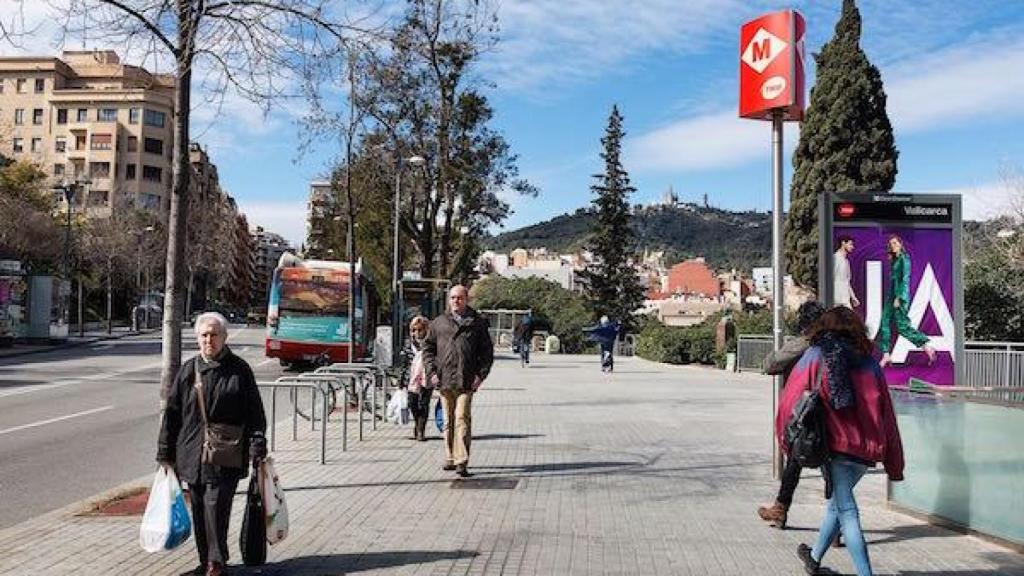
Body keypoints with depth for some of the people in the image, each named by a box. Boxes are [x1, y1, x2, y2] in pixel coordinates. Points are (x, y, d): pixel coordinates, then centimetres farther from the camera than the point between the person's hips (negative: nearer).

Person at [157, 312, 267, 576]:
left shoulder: (239, 370, -1)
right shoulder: (188, 371, 7)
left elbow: (254, 412, -1)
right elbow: (172, 411, 10)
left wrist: (257, 447, -6)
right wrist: (165, 452, 10)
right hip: (193, 453, 4)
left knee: (216, 505, -7)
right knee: (199, 508, 10)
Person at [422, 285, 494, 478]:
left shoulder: (477, 323, 7)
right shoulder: (438, 323, 11)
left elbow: (487, 351, 9)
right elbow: (428, 348, 13)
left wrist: (481, 374, -3)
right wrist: (431, 372, 1)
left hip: (466, 381, -3)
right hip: (444, 381, 3)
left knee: (462, 418, -12)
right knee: (448, 421, 12)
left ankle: (461, 462, -13)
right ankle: (450, 458, 23)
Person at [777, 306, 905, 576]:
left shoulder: (815, 357, 0)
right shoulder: (869, 362, 9)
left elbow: (790, 400, -2)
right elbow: (886, 415, 9)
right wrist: (894, 465, 14)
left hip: (834, 444, -5)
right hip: (866, 448, 5)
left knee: (846, 511, 1)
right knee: (837, 501, 22)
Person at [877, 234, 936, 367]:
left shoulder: (904, 259, -9)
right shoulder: (894, 260, 16)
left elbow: (905, 279, -16)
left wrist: (899, 298, -20)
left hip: (901, 295, -9)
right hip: (892, 295, 9)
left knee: (902, 326, -10)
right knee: (885, 323, 3)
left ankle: (927, 348, 0)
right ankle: (886, 355, 5)